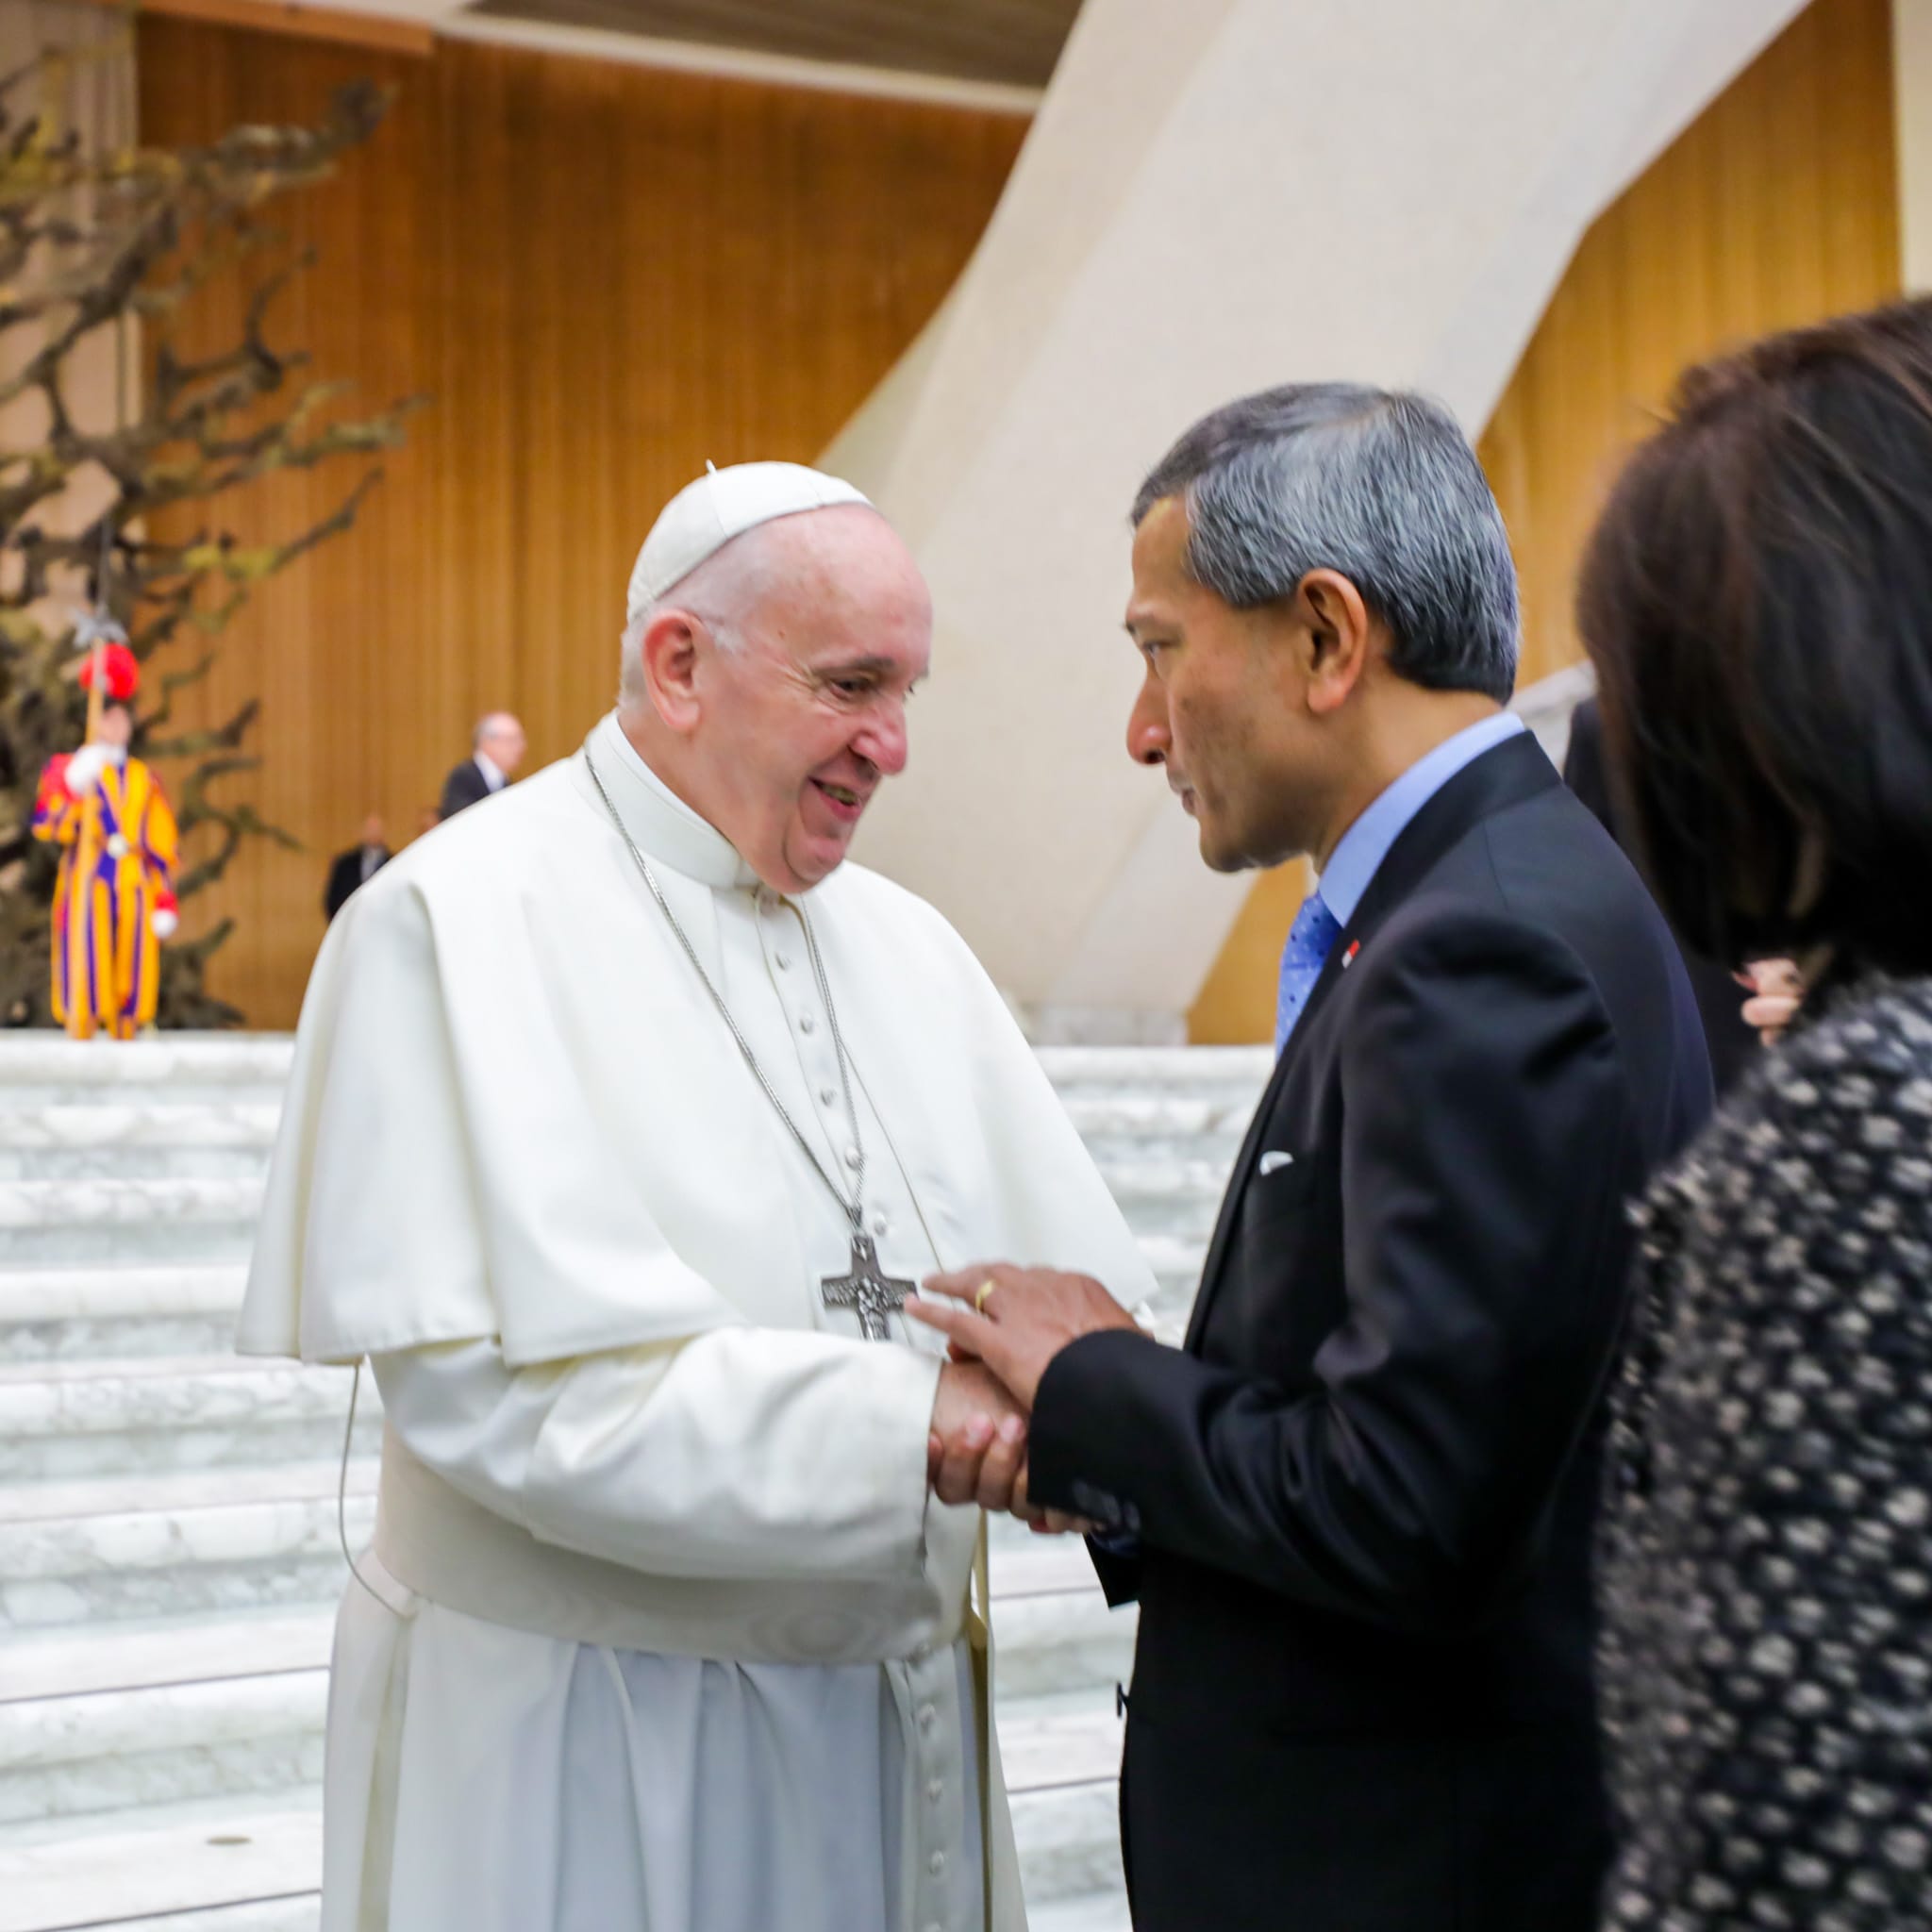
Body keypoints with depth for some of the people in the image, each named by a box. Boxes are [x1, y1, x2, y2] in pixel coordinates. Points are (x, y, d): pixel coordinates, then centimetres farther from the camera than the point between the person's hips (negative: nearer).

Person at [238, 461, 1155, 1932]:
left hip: (896, 1719, 6)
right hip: (577, 1753, -6)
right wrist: (905, 1416, -26)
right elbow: (499, 1379, -21)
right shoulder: (457, 923, -12)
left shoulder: (903, 944, 8)